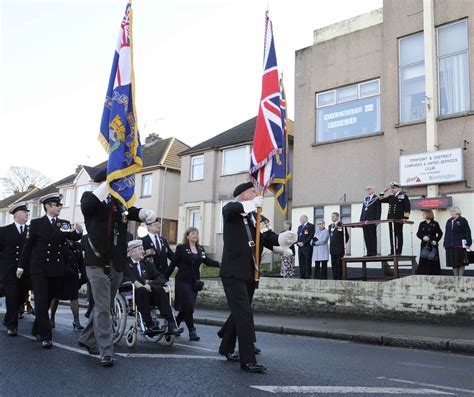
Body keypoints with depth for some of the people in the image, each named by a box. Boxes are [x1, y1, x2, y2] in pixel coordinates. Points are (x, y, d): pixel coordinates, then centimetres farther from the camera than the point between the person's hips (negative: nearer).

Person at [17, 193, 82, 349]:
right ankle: (45, 336, -6)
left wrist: (78, 232, -31)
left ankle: (37, 329, 29)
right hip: (39, 269, -3)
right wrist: (21, 266, 3)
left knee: (48, 301, 12)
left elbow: (73, 237, -9)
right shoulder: (36, 223, 0)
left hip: (57, 270, 3)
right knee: (41, 302, -7)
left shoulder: (65, 224, 6)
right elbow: (28, 245, 2)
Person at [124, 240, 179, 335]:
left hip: (149, 294, 4)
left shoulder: (148, 264, 25)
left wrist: (150, 284, -9)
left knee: (160, 290, -27)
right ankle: (149, 324, -36)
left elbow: (162, 278, 11)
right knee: (142, 290, -35)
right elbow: (123, 278, -9)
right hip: (133, 294, -4)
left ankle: (171, 323, -34)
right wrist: (136, 283, -25)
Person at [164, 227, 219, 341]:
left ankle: (174, 325, 29)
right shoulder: (181, 248, -4)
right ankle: (192, 331, 1)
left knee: (186, 307, 10)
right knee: (187, 306, -8)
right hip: (183, 280, -5)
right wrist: (165, 278, -3)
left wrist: (220, 264, -15)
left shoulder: (200, 249, 11)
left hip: (194, 281, 6)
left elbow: (207, 261, 2)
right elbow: (173, 264, -3)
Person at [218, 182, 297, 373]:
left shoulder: (255, 216, 15)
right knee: (244, 313, -12)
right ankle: (247, 359, -8)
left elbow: (267, 236, 3)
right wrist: (251, 204, -28)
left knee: (240, 312, 18)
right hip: (234, 271, -7)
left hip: (250, 272, 7)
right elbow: (229, 210, -28)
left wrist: (281, 239, -16)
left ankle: (226, 348, 37)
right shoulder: (231, 209, -2)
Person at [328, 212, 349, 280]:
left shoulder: (341, 225, -7)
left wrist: (343, 244, -2)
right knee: (333, 264, 7)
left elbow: (346, 236, -6)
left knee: (339, 264, -4)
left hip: (339, 249, -7)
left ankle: (340, 278, 0)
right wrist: (331, 245, 13)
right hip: (332, 249, 7)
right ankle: (334, 278, 11)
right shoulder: (330, 226, 15)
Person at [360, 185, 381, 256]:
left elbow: (378, 210, -6)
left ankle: (374, 252, 1)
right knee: (366, 237, 4)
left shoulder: (377, 199, -1)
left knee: (373, 236, -3)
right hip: (364, 220, 6)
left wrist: (377, 220, -14)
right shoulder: (365, 199, 18)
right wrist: (361, 220, 11)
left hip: (372, 220, -6)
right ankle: (369, 252, 8)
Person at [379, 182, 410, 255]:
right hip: (391, 219, 6)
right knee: (392, 236, 6)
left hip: (399, 219, -6)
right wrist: (384, 192, 12)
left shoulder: (403, 196, 0)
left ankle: (398, 252, 1)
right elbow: (381, 199, 24)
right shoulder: (390, 197, 17)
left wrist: (405, 217, -11)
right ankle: (392, 252, 10)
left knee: (399, 235, -1)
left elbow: (407, 207, -5)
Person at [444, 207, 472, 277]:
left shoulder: (462, 220, -1)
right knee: (453, 262, 6)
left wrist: (467, 243, -12)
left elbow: (467, 232, -5)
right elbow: (446, 233, 18)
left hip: (459, 245, -5)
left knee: (461, 262, -1)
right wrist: (445, 243, 14)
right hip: (450, 245, 5)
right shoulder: (449, 221, 15)